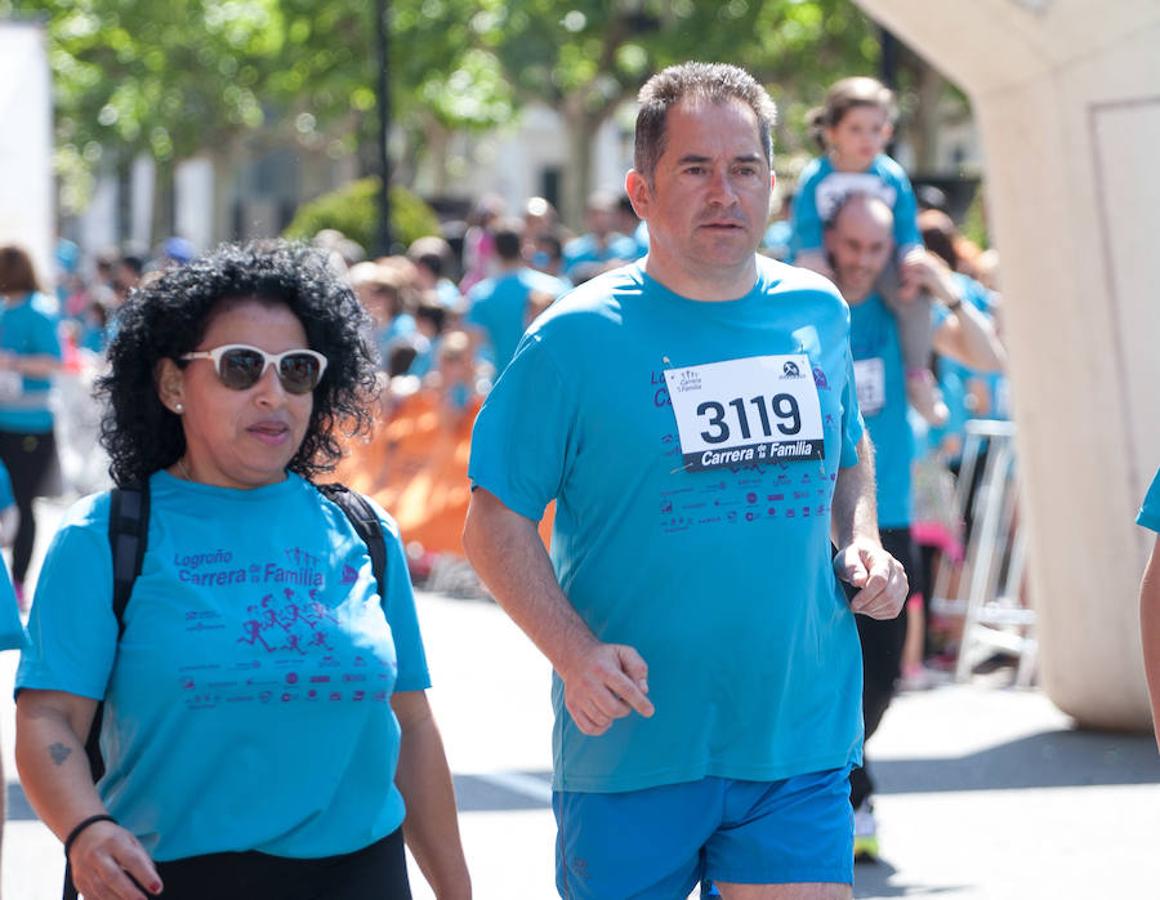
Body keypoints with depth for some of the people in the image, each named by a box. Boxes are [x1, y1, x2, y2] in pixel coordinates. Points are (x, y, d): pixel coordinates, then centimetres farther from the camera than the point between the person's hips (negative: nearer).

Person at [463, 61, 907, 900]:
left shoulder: (817, 315, 7)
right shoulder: (578, 338, -6)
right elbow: (495, 520, -5)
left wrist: (862, 543, 5)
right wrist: (574, 655, -18)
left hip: (799, 741, 3)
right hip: (633, 746, -3)